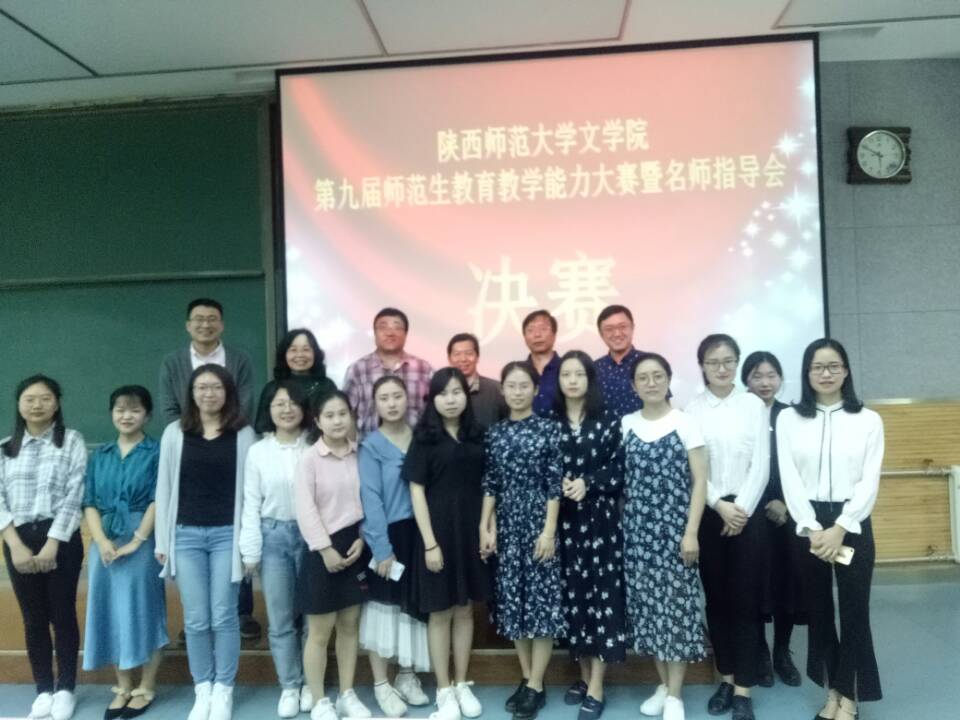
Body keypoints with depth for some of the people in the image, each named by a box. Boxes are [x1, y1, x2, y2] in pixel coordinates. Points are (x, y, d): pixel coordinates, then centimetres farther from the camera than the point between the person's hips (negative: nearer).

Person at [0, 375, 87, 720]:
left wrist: (51, 545, -14)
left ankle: (65, 689, 16)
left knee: (62, 613, 3)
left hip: (61, 538, -3)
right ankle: (43, 690, 20)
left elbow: (74, 495, -7)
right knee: (33, 617, 9)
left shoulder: (71, 441, 0)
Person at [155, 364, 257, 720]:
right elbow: (164, 488, 6)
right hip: (186, 535, 1)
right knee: (196, 619, 7)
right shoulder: (175, 433, 4)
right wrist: (162, 541, 4)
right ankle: (203, 690, 22)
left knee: (223, 617, 4)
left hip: (227, 534, -1)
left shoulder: (243, 434, 0)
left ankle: (223, 690, 19)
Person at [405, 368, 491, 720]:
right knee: (440, 612, 6)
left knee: (465, 610, 12)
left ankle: (462, 685, 26)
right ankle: (443, 691, 19)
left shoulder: (476, 435, 5)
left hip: (471, 531, 4)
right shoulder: (424, 438, -5)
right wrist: (430, 542, -12)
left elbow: (485, 486, 8)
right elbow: (416, 491, -8)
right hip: (438, 530, -3)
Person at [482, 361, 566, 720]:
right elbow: (490, 484, 6)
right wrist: (485, 527, 0)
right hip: (506, 524, 4)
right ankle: (526, 679, 23)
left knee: (542, 599, 1)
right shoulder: (494, 433, 6)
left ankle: (536, 685, 13)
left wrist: (549, 530, -12)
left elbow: (555, 483, -7)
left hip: (539, 522, -4)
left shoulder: (549, 428, -4)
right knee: (514, 599, 9)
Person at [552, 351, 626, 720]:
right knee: (573, 595, 7)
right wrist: (558, 487, -13)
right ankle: (584, 674, 23)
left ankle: (596, 687, 7)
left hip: (600, 519, -2)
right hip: (563, 521, 2)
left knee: (603, 593, -2)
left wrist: (588, 484, -15)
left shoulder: (608, 420, 1)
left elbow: (619, 469, -2)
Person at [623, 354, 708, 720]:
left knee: (676, 602, -1)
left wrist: (691, 532, -10)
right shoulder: (625, 425, 5)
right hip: (637, 527, 3)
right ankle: (663, 685, 24)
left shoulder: (685, 423, -3)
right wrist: (623, 526, 3)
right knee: (646, 602, 8)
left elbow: (699, 481, -5)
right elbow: (618, 479, 9)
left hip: (674, 526, -3)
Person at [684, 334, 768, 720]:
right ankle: (726, 678, 22)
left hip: (747, 510, -1)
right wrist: (720, 505, -11)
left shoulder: (753, 405, 1)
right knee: (716, 597, 9)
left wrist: (742, 509, -10)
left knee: (745, 598, 1)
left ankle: (743, 688, 9)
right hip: (708, 512, 1)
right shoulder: (692, 408, 1)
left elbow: (761, 464, -3)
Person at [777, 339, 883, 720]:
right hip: (808, 526, 1)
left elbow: (870, 481, -3)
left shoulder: (868, 420, 2)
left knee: (854, 610, 4)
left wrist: (840, 528, -13)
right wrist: (812, 528, -11)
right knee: (818, 610, 10)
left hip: (853, 524, -1)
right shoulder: (789, 419, 3)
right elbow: (789, 478, -2)